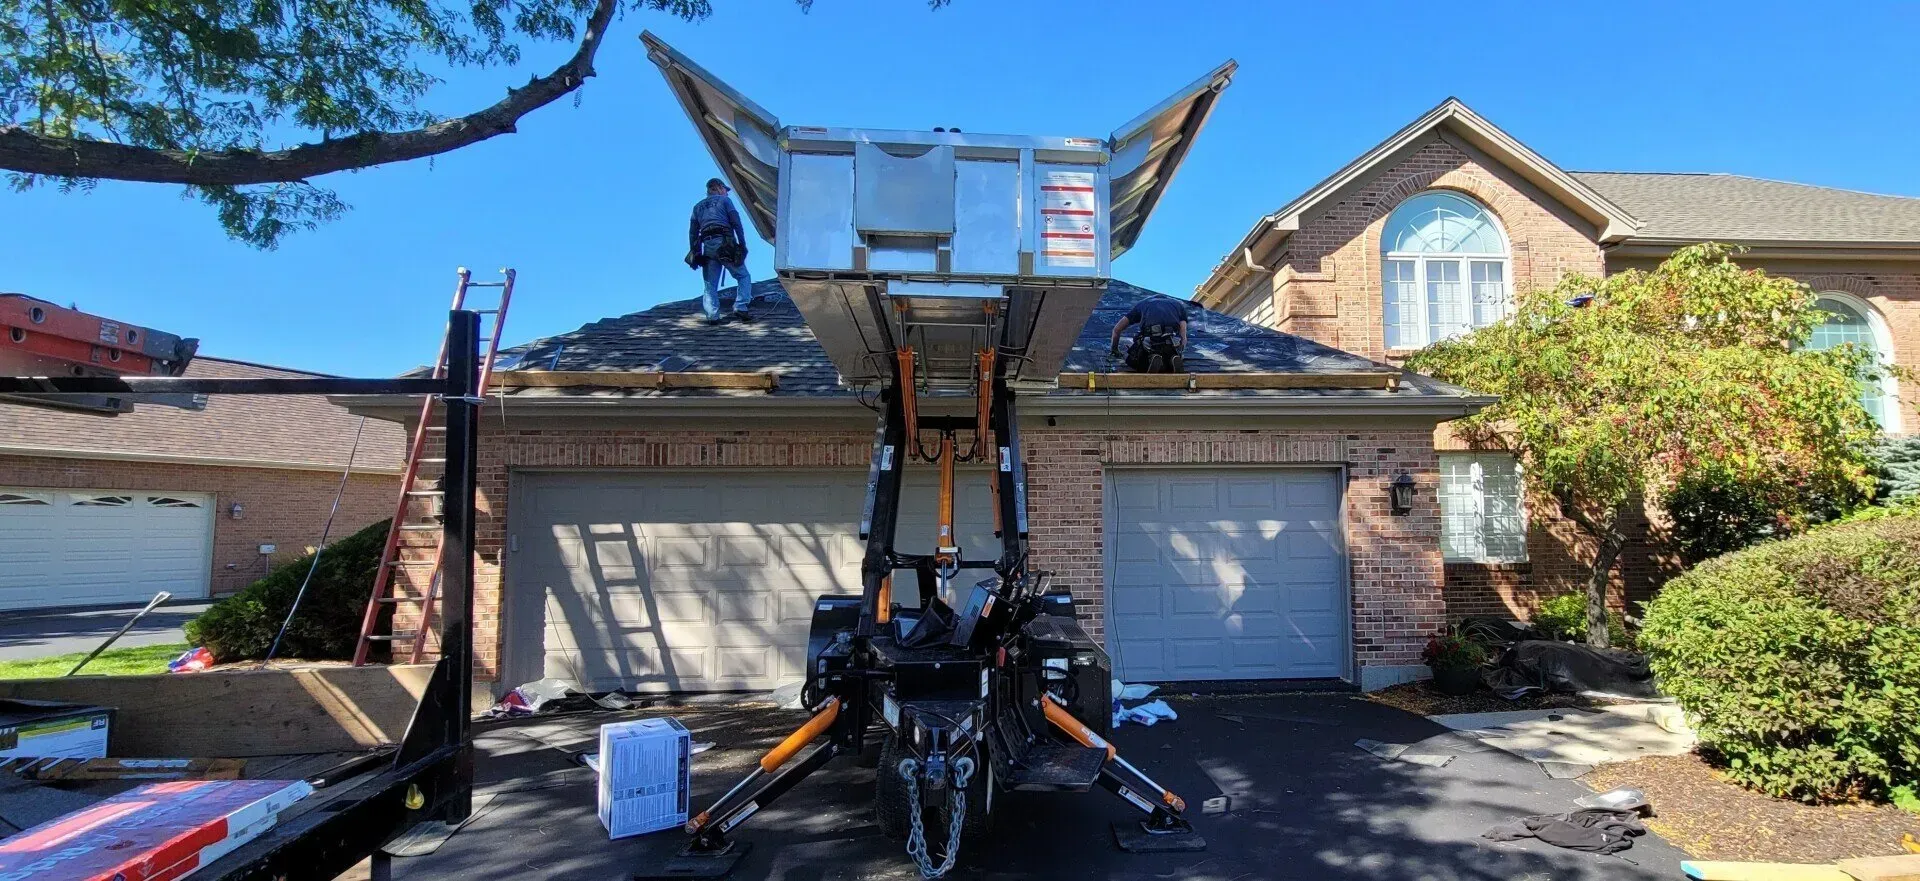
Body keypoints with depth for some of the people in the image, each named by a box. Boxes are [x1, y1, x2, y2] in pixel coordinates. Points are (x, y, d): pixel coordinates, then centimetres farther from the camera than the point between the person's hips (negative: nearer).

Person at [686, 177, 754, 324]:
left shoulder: (698, 206, 25)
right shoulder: (724, 200, 12)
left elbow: (692, 232, 19)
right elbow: (736, 223, 0)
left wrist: (694, 253, 18)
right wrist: (743, 245, -1)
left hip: (707, 246, 4)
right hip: (725, 244, -4)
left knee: (710, 285, 7)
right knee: (743, 277, 6)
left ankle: (712, 315, -5)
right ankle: (741, 307, -10)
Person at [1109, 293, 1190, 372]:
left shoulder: (1142, 304, 33)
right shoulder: (1179, 305, 31)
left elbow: (1117, 329, 34)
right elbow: (1183, 338, 18)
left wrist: (1115, 349, 51)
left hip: (1149, 341, -1)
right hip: (1172, 342, 1)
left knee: (1133, 362, 27)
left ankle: (1151, 360, -3)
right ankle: (1173, 360, -2)